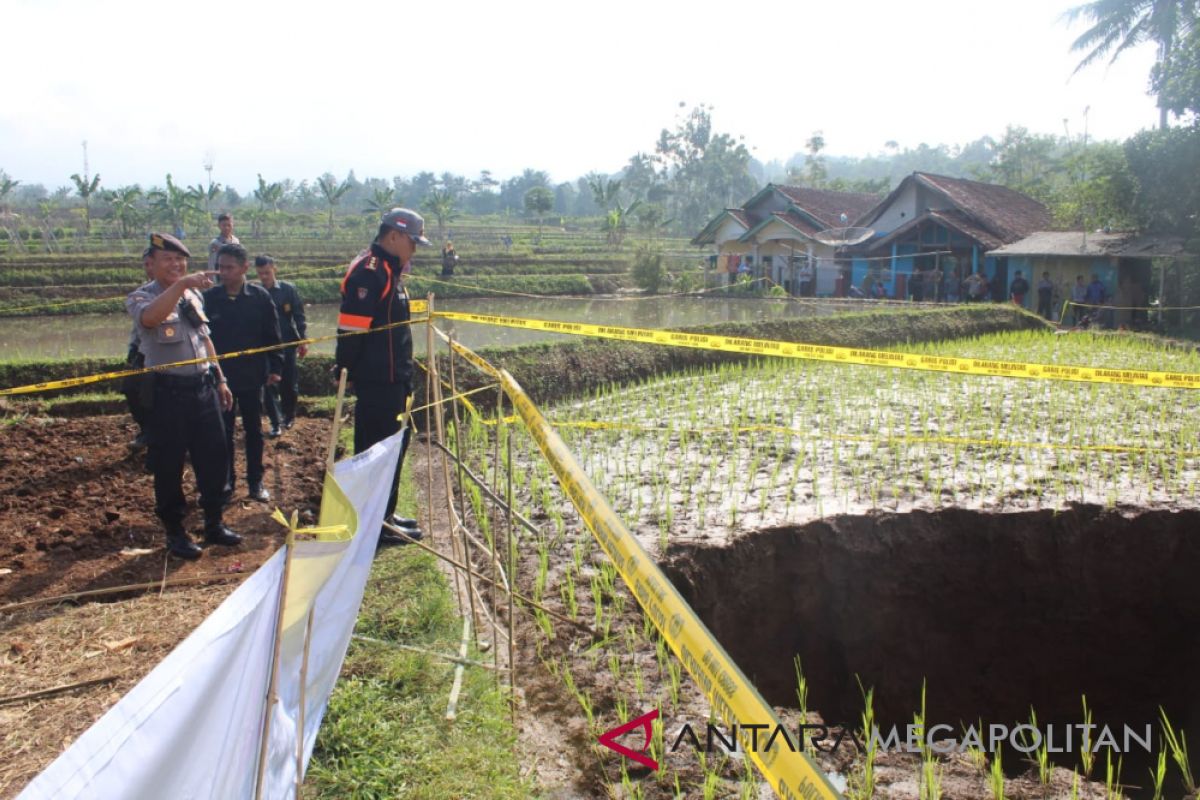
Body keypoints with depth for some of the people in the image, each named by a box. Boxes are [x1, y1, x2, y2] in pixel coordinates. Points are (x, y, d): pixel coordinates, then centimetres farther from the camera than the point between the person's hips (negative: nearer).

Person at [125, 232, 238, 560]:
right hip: (168, 392, -6)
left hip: (203, 387, 6)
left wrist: (220, 380, 19)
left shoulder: (193, 295, 12)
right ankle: (175, 532, 19)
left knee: (213, 457, 11)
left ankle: (214, 524, 25)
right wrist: (180, 285, -44)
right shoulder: (141, 297, -8)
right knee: (169, 464, 5)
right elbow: (150, 317, -34)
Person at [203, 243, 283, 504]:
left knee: (254, 430, 10)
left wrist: (275, 367, -2)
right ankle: (226, 482, 21)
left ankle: (255, 481, 21)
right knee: (224, 431, 9)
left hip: (252, 375, 0)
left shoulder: (260, 297, -5)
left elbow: (272, 334, 0)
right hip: (220, 376, 1)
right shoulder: (210, 298, -5)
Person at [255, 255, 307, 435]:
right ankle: (276, 423, 6)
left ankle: (289, 415, 30)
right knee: (270, 384, -1)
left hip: (287, 343, 0)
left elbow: (299, 316, -1)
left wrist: (302, 340, -6)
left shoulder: (288, 289, -2)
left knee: (289, 383, 8)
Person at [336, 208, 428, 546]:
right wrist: (346, 371, -19)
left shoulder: (389, 271, 18)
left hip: (393, 379, 10)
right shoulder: (368, 271, -15)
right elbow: (351, 328, -21)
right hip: (376, 380, -10)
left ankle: (384, 513, 28)